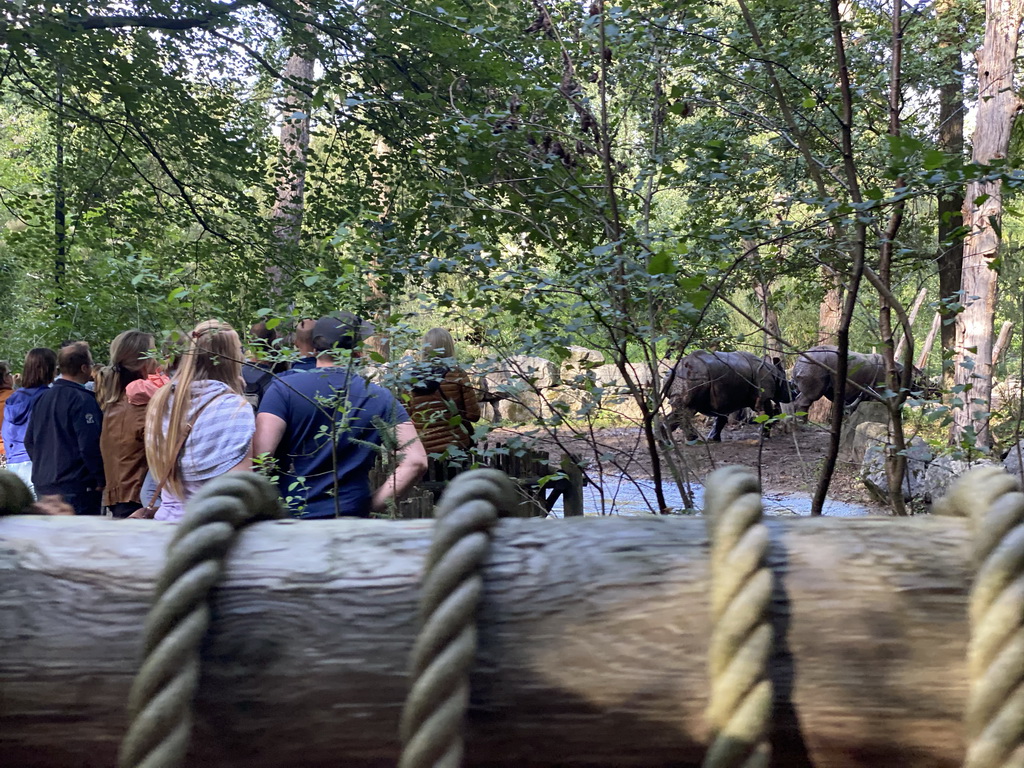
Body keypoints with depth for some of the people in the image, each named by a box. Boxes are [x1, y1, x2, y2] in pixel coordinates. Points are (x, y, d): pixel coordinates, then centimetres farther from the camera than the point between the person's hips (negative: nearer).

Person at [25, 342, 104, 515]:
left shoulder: (42, 398, 11)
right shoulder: (82, 399, -15)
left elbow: (29, 441, 16)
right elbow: (90, 446, -20)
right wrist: (101, 480, -11)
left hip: (43, 484, 8)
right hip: (77, 486, -8)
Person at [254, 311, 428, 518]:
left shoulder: (284, 388, -5)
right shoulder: (381, 399, 1)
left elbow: (260, 454, -15)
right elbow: (416, 460, -6)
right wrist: (373, 504, -2)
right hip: (351, 516, 2)